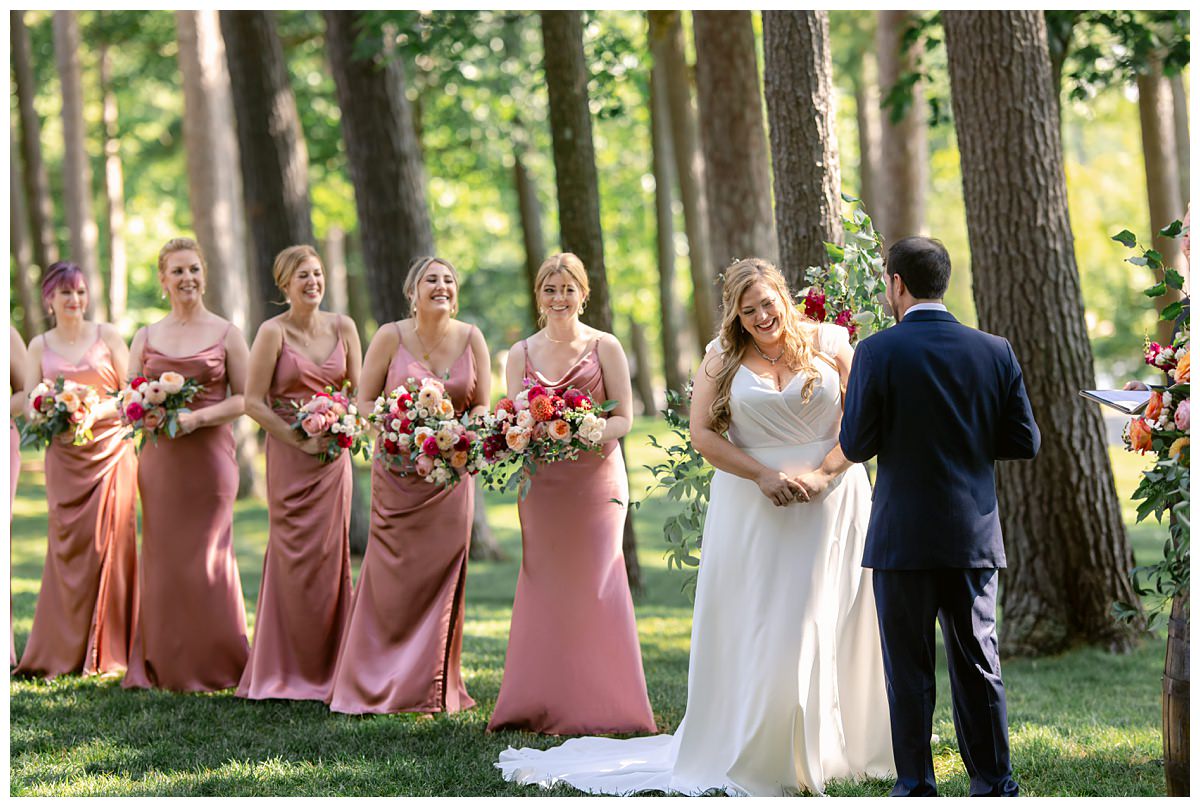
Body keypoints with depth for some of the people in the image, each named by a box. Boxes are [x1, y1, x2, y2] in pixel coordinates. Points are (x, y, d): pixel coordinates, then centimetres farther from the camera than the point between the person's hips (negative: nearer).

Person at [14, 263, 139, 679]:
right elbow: (30, 405, 7)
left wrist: (98, 410, -13)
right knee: (67, 545, -2)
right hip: (64, 454, 1)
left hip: (110, 450, -1)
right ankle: (67, 649, 4)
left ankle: (107, 651, 1)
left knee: (109, 543, -5)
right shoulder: (39, 346, 10)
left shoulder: (107, 335, 5)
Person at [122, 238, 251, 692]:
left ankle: (212, 664, 7)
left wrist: (198, 417, -14)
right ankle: (164, 666, 8)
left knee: (206, 559, -3)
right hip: (160, 458, 2)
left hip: (209, 454, -2)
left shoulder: (226, 334, 4)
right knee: (163, 556, 2)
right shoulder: (146, 338, 11)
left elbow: (245, 398, 0)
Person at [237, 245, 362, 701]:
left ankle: (327, 668, 12)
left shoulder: (343, 327, 5)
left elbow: (359, 391, 12)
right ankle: (289, 671, 6)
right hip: (289, 456, -3)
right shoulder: (273, 332, -7)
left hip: (334, 457, 3)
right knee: (294, 558, -2)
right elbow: (253, 401, -8)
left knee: (330, 556, 4)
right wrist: (299, 439, -13)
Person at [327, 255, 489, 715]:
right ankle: (380, 687, 10)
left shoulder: (471, 339, 3)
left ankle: (431, 689, 12)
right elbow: (363, 402, 0)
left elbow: (483, 407, 8)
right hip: (398, 473, -2)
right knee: (393, 578, -1)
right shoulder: (391, 337, -3)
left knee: (440, 581, 3)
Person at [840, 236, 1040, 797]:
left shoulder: (877, 352, -10)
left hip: (903, 537, -3)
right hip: (975, 536, 3)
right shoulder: (995, 351, 0)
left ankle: (916, 786, 8)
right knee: (978, 664, 12)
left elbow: (855, 446, -9)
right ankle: (994, 785, 15)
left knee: (908, 667, 6)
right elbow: (1025, 442, 2)